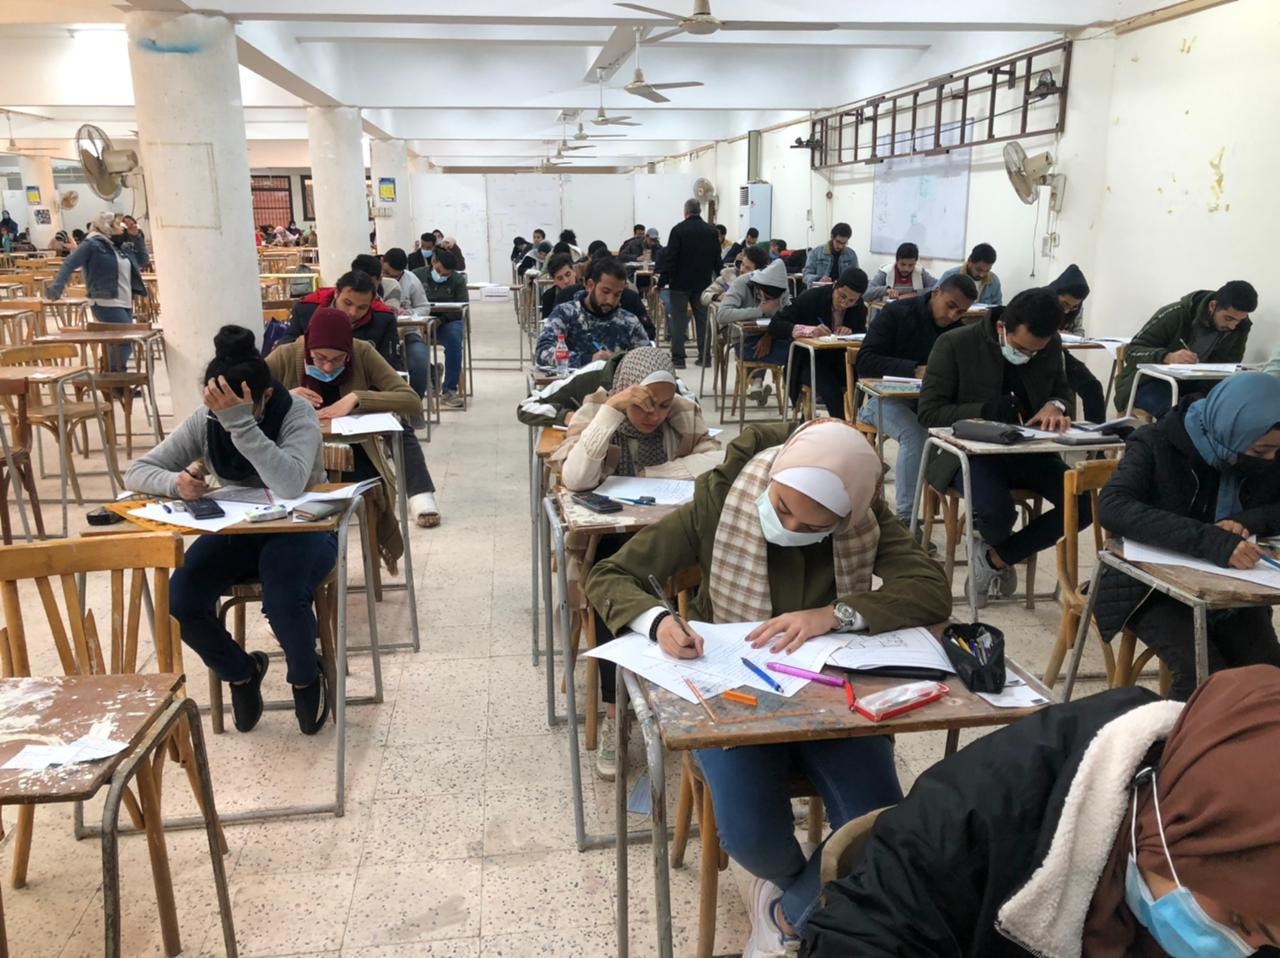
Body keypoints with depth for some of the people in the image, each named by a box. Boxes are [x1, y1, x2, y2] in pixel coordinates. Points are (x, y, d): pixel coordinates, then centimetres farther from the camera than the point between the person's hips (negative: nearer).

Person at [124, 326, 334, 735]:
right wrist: (176, 483, -28)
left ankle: (307, 678, 3)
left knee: (283, 600, -33)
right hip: (236, 531, 5)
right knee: (180, 599, -20)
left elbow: (290, 486, -40)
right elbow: (137, 472, -5)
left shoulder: (296, 413, -22)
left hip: (301, 530, -4)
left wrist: (242, 423, -43)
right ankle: (241, 671, 11)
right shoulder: (204, 421, -9)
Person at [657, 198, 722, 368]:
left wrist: (662, 282, -10)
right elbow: (717, 260, 8)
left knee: (678, 320, 1)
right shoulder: (711, 232, 5)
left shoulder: (678, 230, -9)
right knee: (702, 319, 9)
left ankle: (678, 358, -1)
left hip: (680, 283, -4)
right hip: (703, 283, 4)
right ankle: (705, 357, 10)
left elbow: (670, 258, -12)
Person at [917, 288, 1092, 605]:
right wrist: (988, 411, -27)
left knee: (1085, 504, -17)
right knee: (997, 512, -33)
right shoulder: (955, 345, -12)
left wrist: (1056, 405, -8)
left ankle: (996, 557, 1)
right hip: (970, 451, -5)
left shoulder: (1050, 347, 1)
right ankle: (996, 545, 9)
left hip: (1027, 449, 5)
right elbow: (929, 412, -12)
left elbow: (1062, 389, 18)